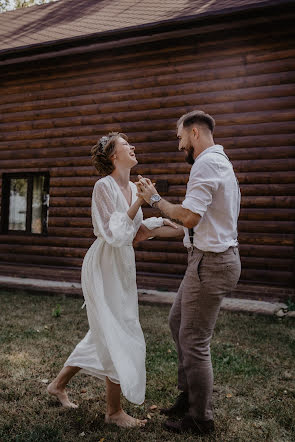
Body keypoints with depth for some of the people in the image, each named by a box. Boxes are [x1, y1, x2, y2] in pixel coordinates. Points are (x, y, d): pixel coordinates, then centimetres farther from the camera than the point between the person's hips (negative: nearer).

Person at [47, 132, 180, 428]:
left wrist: (163, 225, 2)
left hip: (122, 267, 9)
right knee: (120, 339, 0)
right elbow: (113, 233, -22)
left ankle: (59, 384, 36)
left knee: (105, 334, 18)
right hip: (104, 267, -9)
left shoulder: (132, 188, 9)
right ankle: (114, 411, 20)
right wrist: (139, 203, -24)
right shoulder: (104, 186, -15)